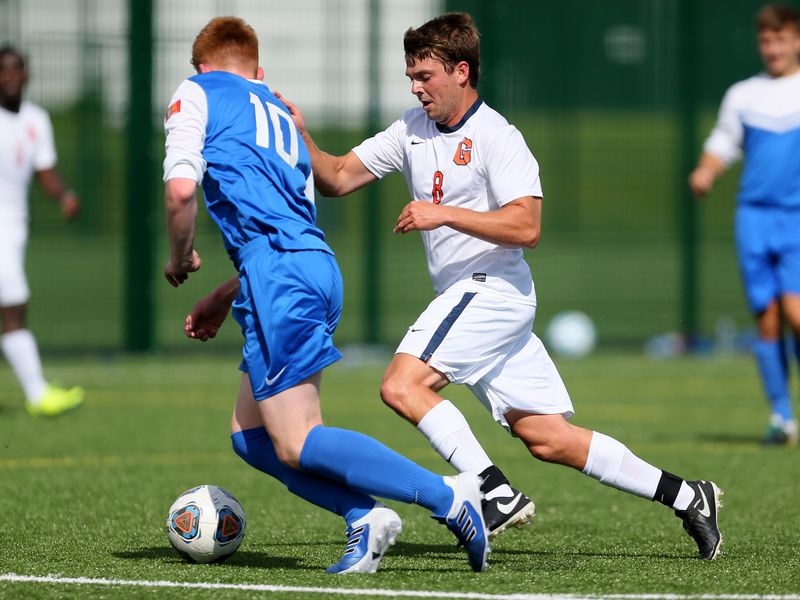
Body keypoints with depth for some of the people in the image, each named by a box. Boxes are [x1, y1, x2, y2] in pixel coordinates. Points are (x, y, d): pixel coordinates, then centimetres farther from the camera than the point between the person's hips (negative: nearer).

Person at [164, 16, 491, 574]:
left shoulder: (196, 93, 9)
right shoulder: (281, 114, 30)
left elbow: (181, 189, -7)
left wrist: (180, 259, 11)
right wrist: (220, 301, 39)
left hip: (277, 273, -8)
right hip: (319, 263, 8)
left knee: (296, 443, -11)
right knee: (250, 434, 13)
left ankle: (448, 495, -18)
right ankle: (363, 515, -2)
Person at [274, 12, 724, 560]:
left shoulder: (496, 137, -11)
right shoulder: (413, 130, 12)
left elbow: (525, 227, -20)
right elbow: (338, 179, 12)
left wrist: (443, 214, -24)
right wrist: (303, 140, -5)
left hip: (491, 287, -8)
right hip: (466, 296, 8)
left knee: (403, 385, -21)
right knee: (548, 438, 5)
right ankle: (687, 498, 10)